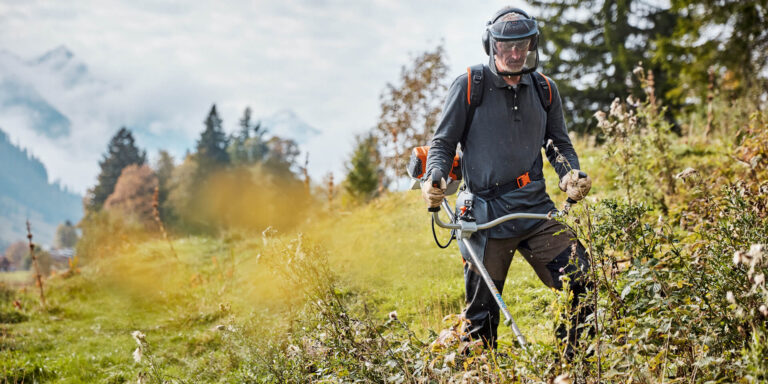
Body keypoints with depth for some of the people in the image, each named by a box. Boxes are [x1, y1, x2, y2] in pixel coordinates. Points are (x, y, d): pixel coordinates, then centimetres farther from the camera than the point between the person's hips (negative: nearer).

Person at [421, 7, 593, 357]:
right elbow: (443, 143, 2)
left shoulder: (544, 89, 9)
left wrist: (571, 176, -2)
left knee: (583, 284, -7)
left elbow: (559, 145, 19)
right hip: (487, 213, -3)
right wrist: (434, 181, -17)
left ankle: (571, 364, 11)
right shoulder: (468, 86, -2)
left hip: (536, 208, 3)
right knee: (482, 312, 0)